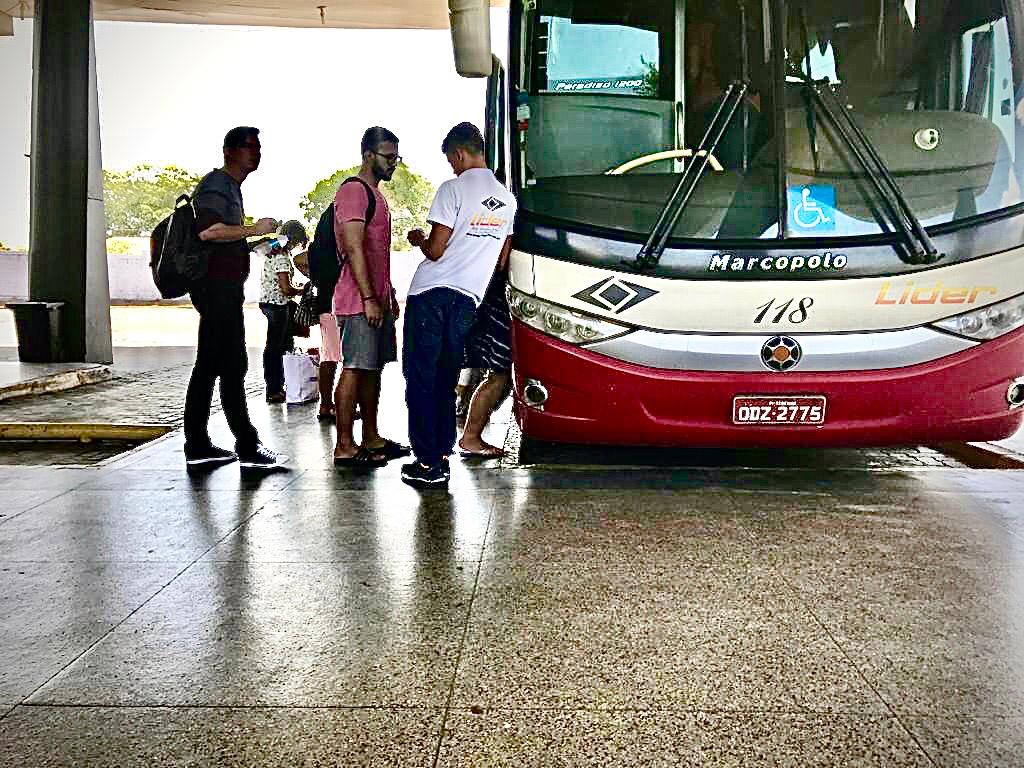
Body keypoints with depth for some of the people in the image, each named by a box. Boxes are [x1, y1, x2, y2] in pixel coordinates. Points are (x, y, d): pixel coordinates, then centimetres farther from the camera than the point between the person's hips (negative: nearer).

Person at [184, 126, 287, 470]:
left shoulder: (230, 187, 23)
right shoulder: (217, 184, -10)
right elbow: (208, 230, -26)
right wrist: (254, 229, -18)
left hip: (221, 289, 11)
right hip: (218, 287, -11)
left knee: (208, 367, 10)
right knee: (233, 366, -10)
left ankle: (197, 445, 15)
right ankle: (248, 448, -8)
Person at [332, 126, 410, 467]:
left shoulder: (374, 193, 21)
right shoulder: (353, 190, -11)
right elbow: (354, 249, -18)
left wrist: (389, 294, 23)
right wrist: (369, 299, -22)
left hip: (377, 299, 10)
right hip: (359, 301, -10)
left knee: (373, 367, 13)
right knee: (354, 369, -9)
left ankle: (371, 439, 20)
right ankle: (344, 446, -5)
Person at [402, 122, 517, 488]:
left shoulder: (454, 189, -10)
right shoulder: (507, 200, 12)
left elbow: (435, 250, -12)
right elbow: (501, 259, 17)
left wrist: (418, 239, 8)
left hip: (431, 293, -6)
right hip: (468, 299, 6)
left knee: (421, 378, 0)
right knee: (446, 381, 13)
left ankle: (429, 463, -1)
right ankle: (443, 455, 13)